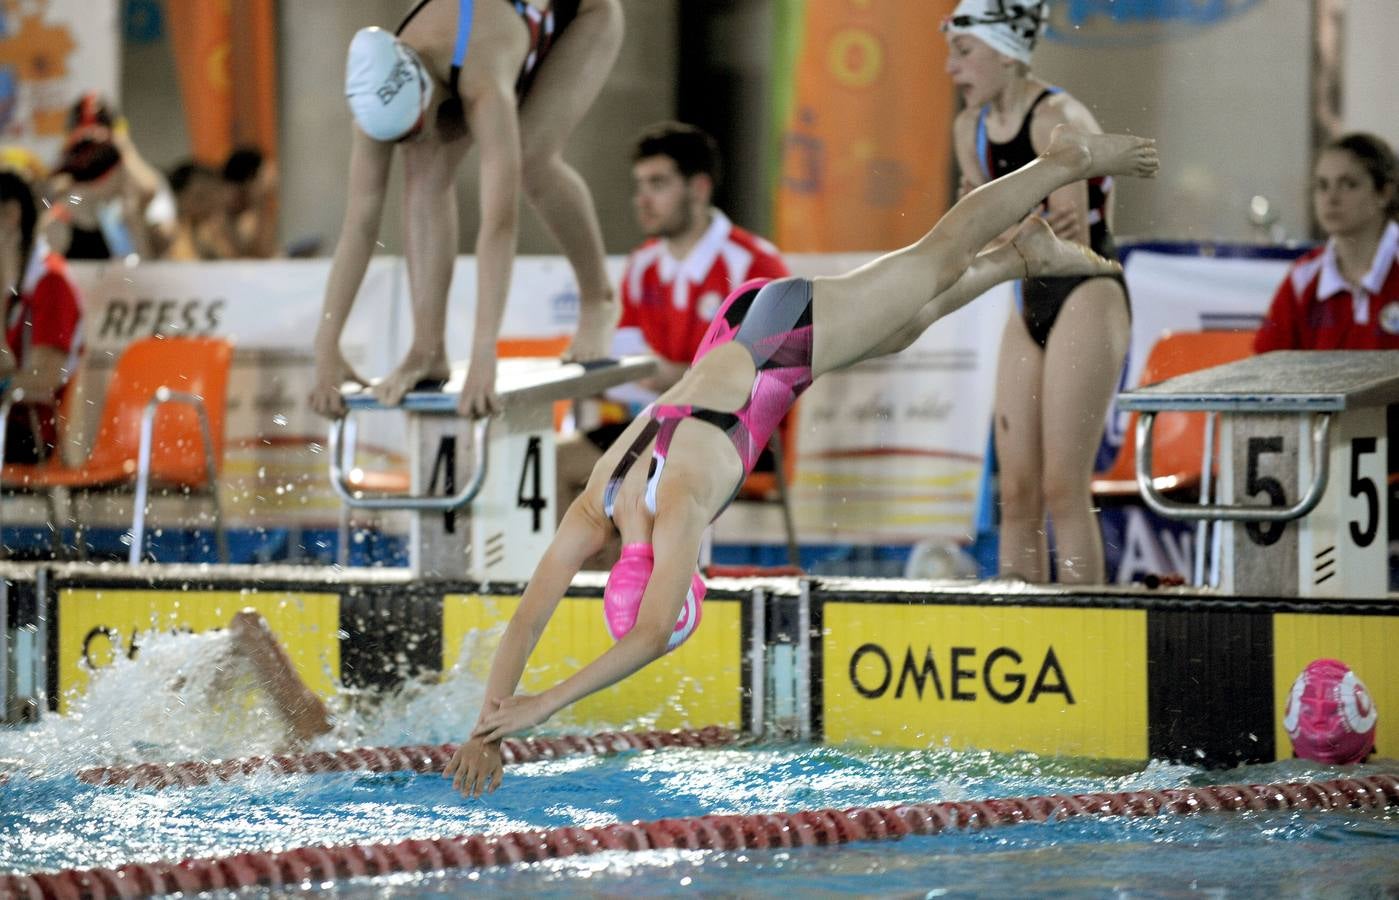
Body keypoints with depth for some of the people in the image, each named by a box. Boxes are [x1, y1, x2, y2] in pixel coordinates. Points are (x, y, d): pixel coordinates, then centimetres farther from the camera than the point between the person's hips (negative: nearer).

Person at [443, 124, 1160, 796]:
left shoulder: (679, 506, -38)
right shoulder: (595, 512, -22)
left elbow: (654, 633, -44)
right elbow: (526, 620, -19)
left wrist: (544, 704, -47)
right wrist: (488, 726, -30)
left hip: (792, 331, -5)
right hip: (739, 335, 5)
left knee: (936, 259, 14)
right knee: (911, 314, 28)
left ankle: (1071, 157, 32)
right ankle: (1027, 253, 52)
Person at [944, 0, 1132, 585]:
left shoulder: (1055, 119, -16)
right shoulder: (970, 129, 8)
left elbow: (1073, 245, -19)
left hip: (1088, 301, -8)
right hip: (1030, 306, 8)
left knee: (1063, 490, -11)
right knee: (1016, 495, 5)